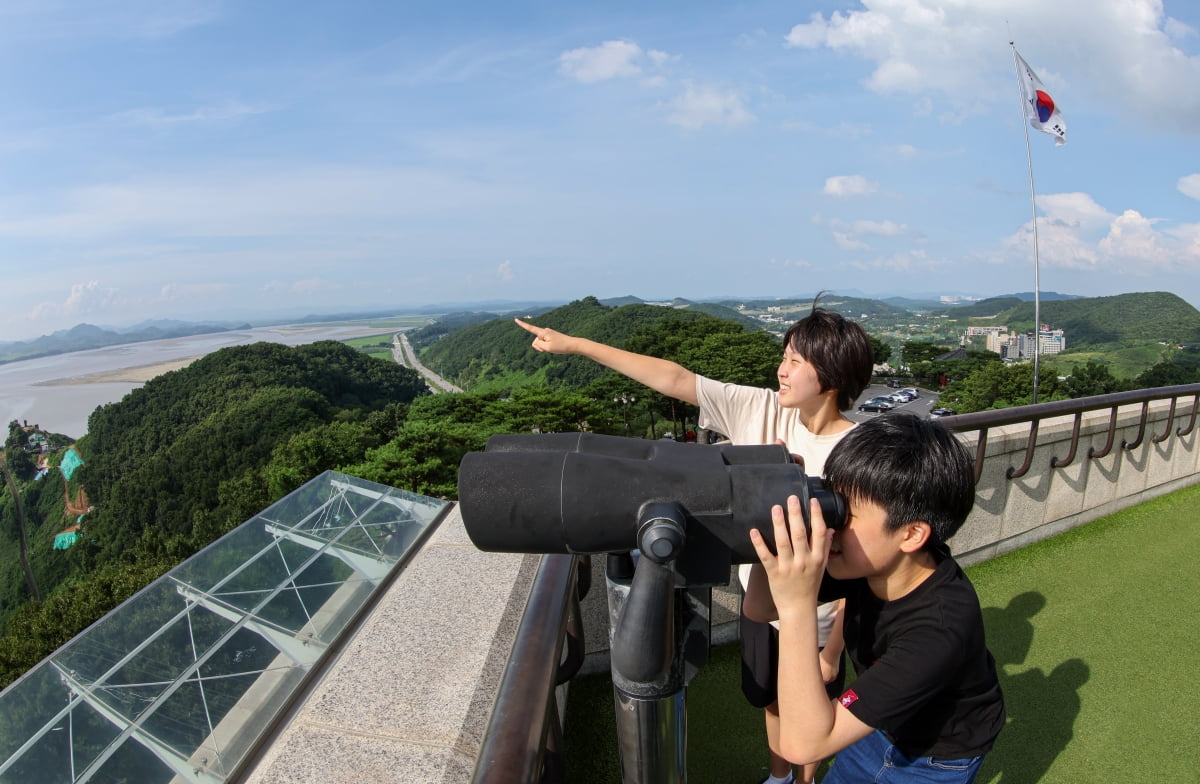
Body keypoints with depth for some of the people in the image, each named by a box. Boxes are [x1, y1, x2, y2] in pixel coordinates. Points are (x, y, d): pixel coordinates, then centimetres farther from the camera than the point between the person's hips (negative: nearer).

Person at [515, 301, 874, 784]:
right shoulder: (759, 409, -14)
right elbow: (674, 379, -17)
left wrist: (834, 648, -12)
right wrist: (574, 344, -19)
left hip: (816, 619, -4)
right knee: (770, 696, 28)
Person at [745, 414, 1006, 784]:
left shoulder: (940, 628, -41)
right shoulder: (867, 561, -25)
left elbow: (804, 742, -42)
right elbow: (759, 609, -15)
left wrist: (797, 604, -51)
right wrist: (778, 529, -32)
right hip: (880, 725, 4)